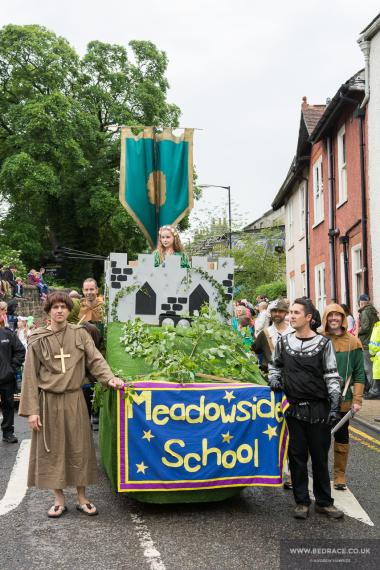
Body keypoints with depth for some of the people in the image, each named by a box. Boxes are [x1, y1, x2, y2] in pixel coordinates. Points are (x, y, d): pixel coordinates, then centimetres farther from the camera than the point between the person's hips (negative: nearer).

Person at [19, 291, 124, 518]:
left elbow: (95, 360, -4)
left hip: (75, 400, 1)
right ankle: (59, 500, 21)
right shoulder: (37, 340, -2)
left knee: (79, 449, 6)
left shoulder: (80, 334, 0)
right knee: (52, 450, 7)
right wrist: (32, 410, -6)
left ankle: (82, 498, 20)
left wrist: (109, 378, -24)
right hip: (49, 402, 0)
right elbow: (30, 376, -2)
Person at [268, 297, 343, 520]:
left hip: (318, 409, -2)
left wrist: (335, 407, -9)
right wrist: (274, 380, 2)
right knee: (297, 456, 8)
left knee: (320, 457, 8)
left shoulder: (323, 343, -4)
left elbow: (332, 378, -3)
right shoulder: (284, 342, 4)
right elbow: (275, 365, 22)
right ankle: (302, 502, 20)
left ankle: (324, 502, 21)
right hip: (294, 408, 2)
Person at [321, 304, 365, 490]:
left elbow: (359, 373, -1)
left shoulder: (353, 342, -1)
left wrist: (357, 399, -7)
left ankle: (340, 476, 22)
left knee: (341, 437, 10)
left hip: (343, 400, 0)